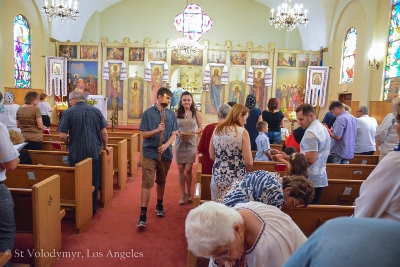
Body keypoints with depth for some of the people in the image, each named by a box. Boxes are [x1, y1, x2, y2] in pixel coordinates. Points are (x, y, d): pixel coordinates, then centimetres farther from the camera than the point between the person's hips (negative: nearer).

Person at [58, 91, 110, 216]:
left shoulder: (68, 112, -6)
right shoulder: (96, 111, 0)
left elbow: (63, 135, -9)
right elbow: (104, 132, 0)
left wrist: (68, 144, 12)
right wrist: (105, 146, 16)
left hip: (76, 153, -2)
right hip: (94, 152, 2)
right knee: (94, 181, 14)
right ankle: (92, 208, 24)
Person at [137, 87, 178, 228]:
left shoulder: (171, 114, 3)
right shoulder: (148, 113, -4)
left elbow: (173, 134, 1)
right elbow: (143, 134, -6)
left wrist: (166, 145, -17)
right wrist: (157, 130, -23)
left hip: (166, 154, 3)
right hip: (150, 153, -3)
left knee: (161, 182, 17)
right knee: (147, 183, -7)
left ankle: (159, 206, 37)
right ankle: (143, 216, -3)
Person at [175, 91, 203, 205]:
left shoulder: (196, 113, 0)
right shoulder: (177, 113, 1)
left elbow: (200, 128, 5)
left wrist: (194, 133, -14)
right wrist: (177, 133, -16)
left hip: (191, 143, -1)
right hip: (180, 143, 1)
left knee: (188, 169, 0)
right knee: (180, 169, 5)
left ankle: (188, 192, 23)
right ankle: (182, 193, 20)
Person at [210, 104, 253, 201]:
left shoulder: (216, 130, 3)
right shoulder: (242, 132, -11)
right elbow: (249, 162, -11)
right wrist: (243, 170, 8)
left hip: (217, 177, 5)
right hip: (236, 179, -4)